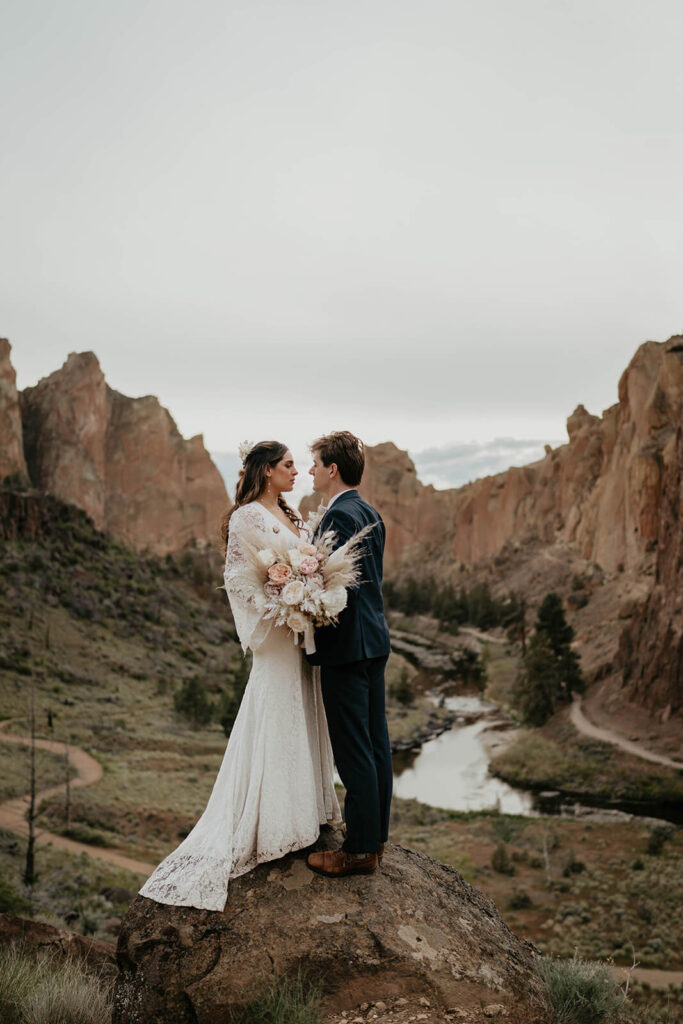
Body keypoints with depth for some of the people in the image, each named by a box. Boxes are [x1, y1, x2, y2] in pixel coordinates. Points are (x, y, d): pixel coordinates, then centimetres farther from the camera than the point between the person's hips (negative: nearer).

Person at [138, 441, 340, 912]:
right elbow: (238, 578, -14)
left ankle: (303, 808, 26)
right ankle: (273, 824, 9)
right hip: (276, 632, -9)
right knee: (276, 719, -2)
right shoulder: (246, 517, -11)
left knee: (302, 718, 14)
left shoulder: (292, 516, 15)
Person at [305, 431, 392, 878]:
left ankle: (359, 850, 8)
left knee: (354, 750, -2)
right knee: (376, 743, 15)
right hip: (375, 639, 10)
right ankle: (376, 835, 26)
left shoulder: (339, 516, -17)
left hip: (346, 644, -10)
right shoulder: (371, 513, 13)